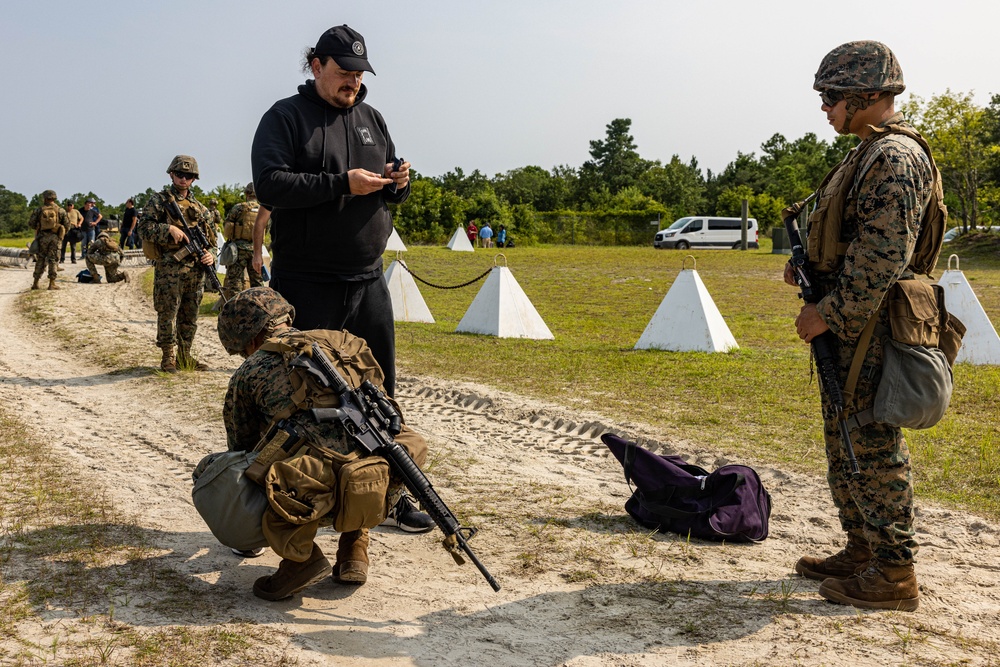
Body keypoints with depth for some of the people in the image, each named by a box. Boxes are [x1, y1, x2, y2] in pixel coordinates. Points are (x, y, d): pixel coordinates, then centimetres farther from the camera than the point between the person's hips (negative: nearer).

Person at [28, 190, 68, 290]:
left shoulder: (39, 210, 0)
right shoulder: (60, 210, -1)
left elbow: (31, 223, 0)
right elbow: (67, 224, -3)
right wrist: (62, 233, 16)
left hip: (42, 237, 1)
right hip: (55, 237, -1)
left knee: (40, 260, 11)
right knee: (53, 260, 4)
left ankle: (35, 283, 12)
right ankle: (52, 283, -2)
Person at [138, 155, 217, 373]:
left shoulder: (200, 208, 16)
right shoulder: (158, 201, 3)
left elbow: (210, 239, 17)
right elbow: (144, 228, -8)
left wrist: (210, 255, -3)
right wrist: (170, 228, -20)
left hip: (195, 271, 5)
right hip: (168, 269, -5)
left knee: (190, 317, 10)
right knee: (167, 314, -2)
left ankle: (185, 356, 20)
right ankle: (168, 358, 7)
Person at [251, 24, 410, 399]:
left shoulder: (372, 119, 15)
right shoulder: (286, 116, -3)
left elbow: (392, 195, 21)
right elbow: (269, 184, -17)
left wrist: (398, 184, -3)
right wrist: (342, 184, -21)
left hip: (368, 280, 6)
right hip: (307, 284, -5)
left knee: (380, 382, 12)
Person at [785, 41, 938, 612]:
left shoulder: (895, 158, -17)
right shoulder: (871, 153, 17)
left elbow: (883, 259, -23)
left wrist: (827, 313, -19)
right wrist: (810, 266, 10)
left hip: (869, 330, -10)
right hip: (849, 327, 10)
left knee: (874, 448, -3)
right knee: (845, 445, 17)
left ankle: (894, 577, 7)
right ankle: (862, 552, 29)